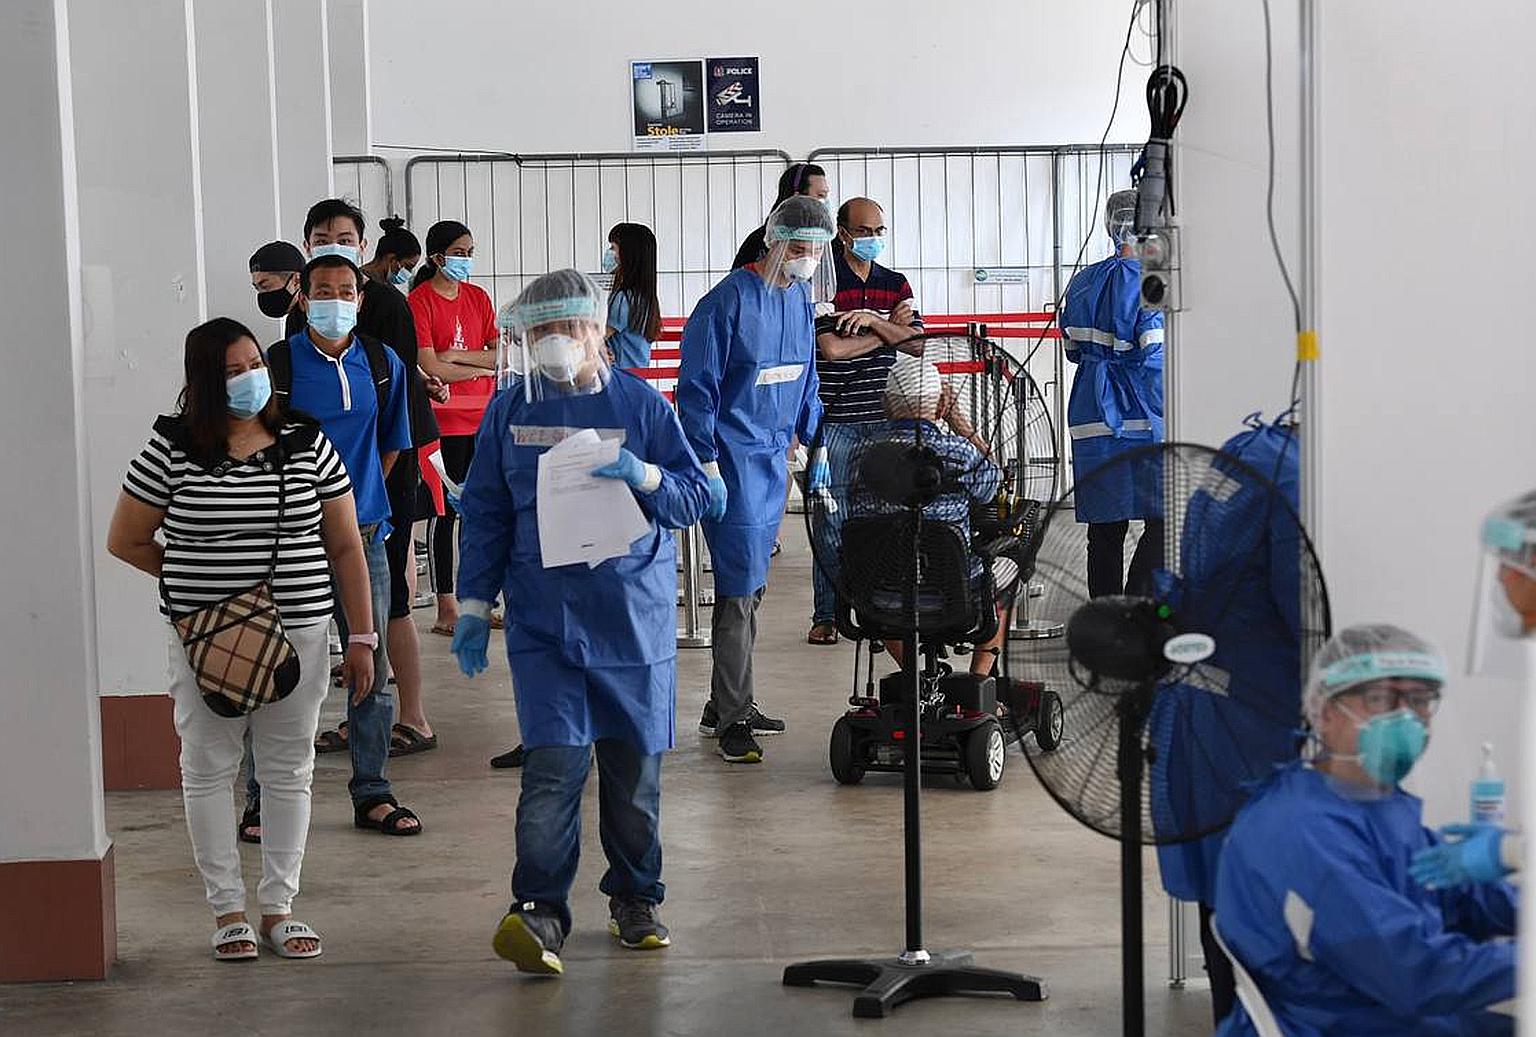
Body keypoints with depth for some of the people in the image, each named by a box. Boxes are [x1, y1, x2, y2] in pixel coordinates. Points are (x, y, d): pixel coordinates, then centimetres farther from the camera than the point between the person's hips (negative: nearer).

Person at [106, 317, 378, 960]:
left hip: (298, 634, 2)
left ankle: (279, 907, 17)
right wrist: (193, 581, 5)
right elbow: (125, 541, 5)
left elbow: (345, 546, 6)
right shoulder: (172, 448, -3)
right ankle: (228, 911, 14)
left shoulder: (306, 443, 3)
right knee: (209, 769, 4)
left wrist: (362, 637, 3)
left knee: (288, 771, 7)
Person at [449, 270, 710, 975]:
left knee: (634, 764, 9)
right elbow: (485, 514, 11)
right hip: (542, 619, 0)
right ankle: (539, 912, -12)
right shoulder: (510, 410, 6)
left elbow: (697, 496, 4)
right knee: (554, 764, -13)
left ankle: (635, 900, 24)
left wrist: (646, 477, -16)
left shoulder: (640, 403, 2)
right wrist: (473, 605, 8)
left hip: (635, 617, 1)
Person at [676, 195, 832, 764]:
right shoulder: (728, 301, -15)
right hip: (732, 460, -8)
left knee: (748, 587, 13)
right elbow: (697, 390, -15)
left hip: (773, 460, 8)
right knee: (740, 588, -7)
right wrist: (708, 467, -17)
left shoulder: (799, 299, 8)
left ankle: (725, 706, 22)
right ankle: (732, 720, 0)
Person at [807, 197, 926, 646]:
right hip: (836, 419, -4)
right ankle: (827, 613, 7)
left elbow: (918, 344, 0)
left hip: (886, 417, 4)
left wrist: (871, 319, -14)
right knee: (833, 516, -1)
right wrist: (890, 329, -5)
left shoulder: (895, 284, 12)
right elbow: (832, 347, -14)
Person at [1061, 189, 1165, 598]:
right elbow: (1157, 355, -14)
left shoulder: (1083, 281, 10)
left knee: (1105, 528, 9)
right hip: (1143, 417, -6)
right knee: (1164, 520, -1)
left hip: (1092, 413, 7)